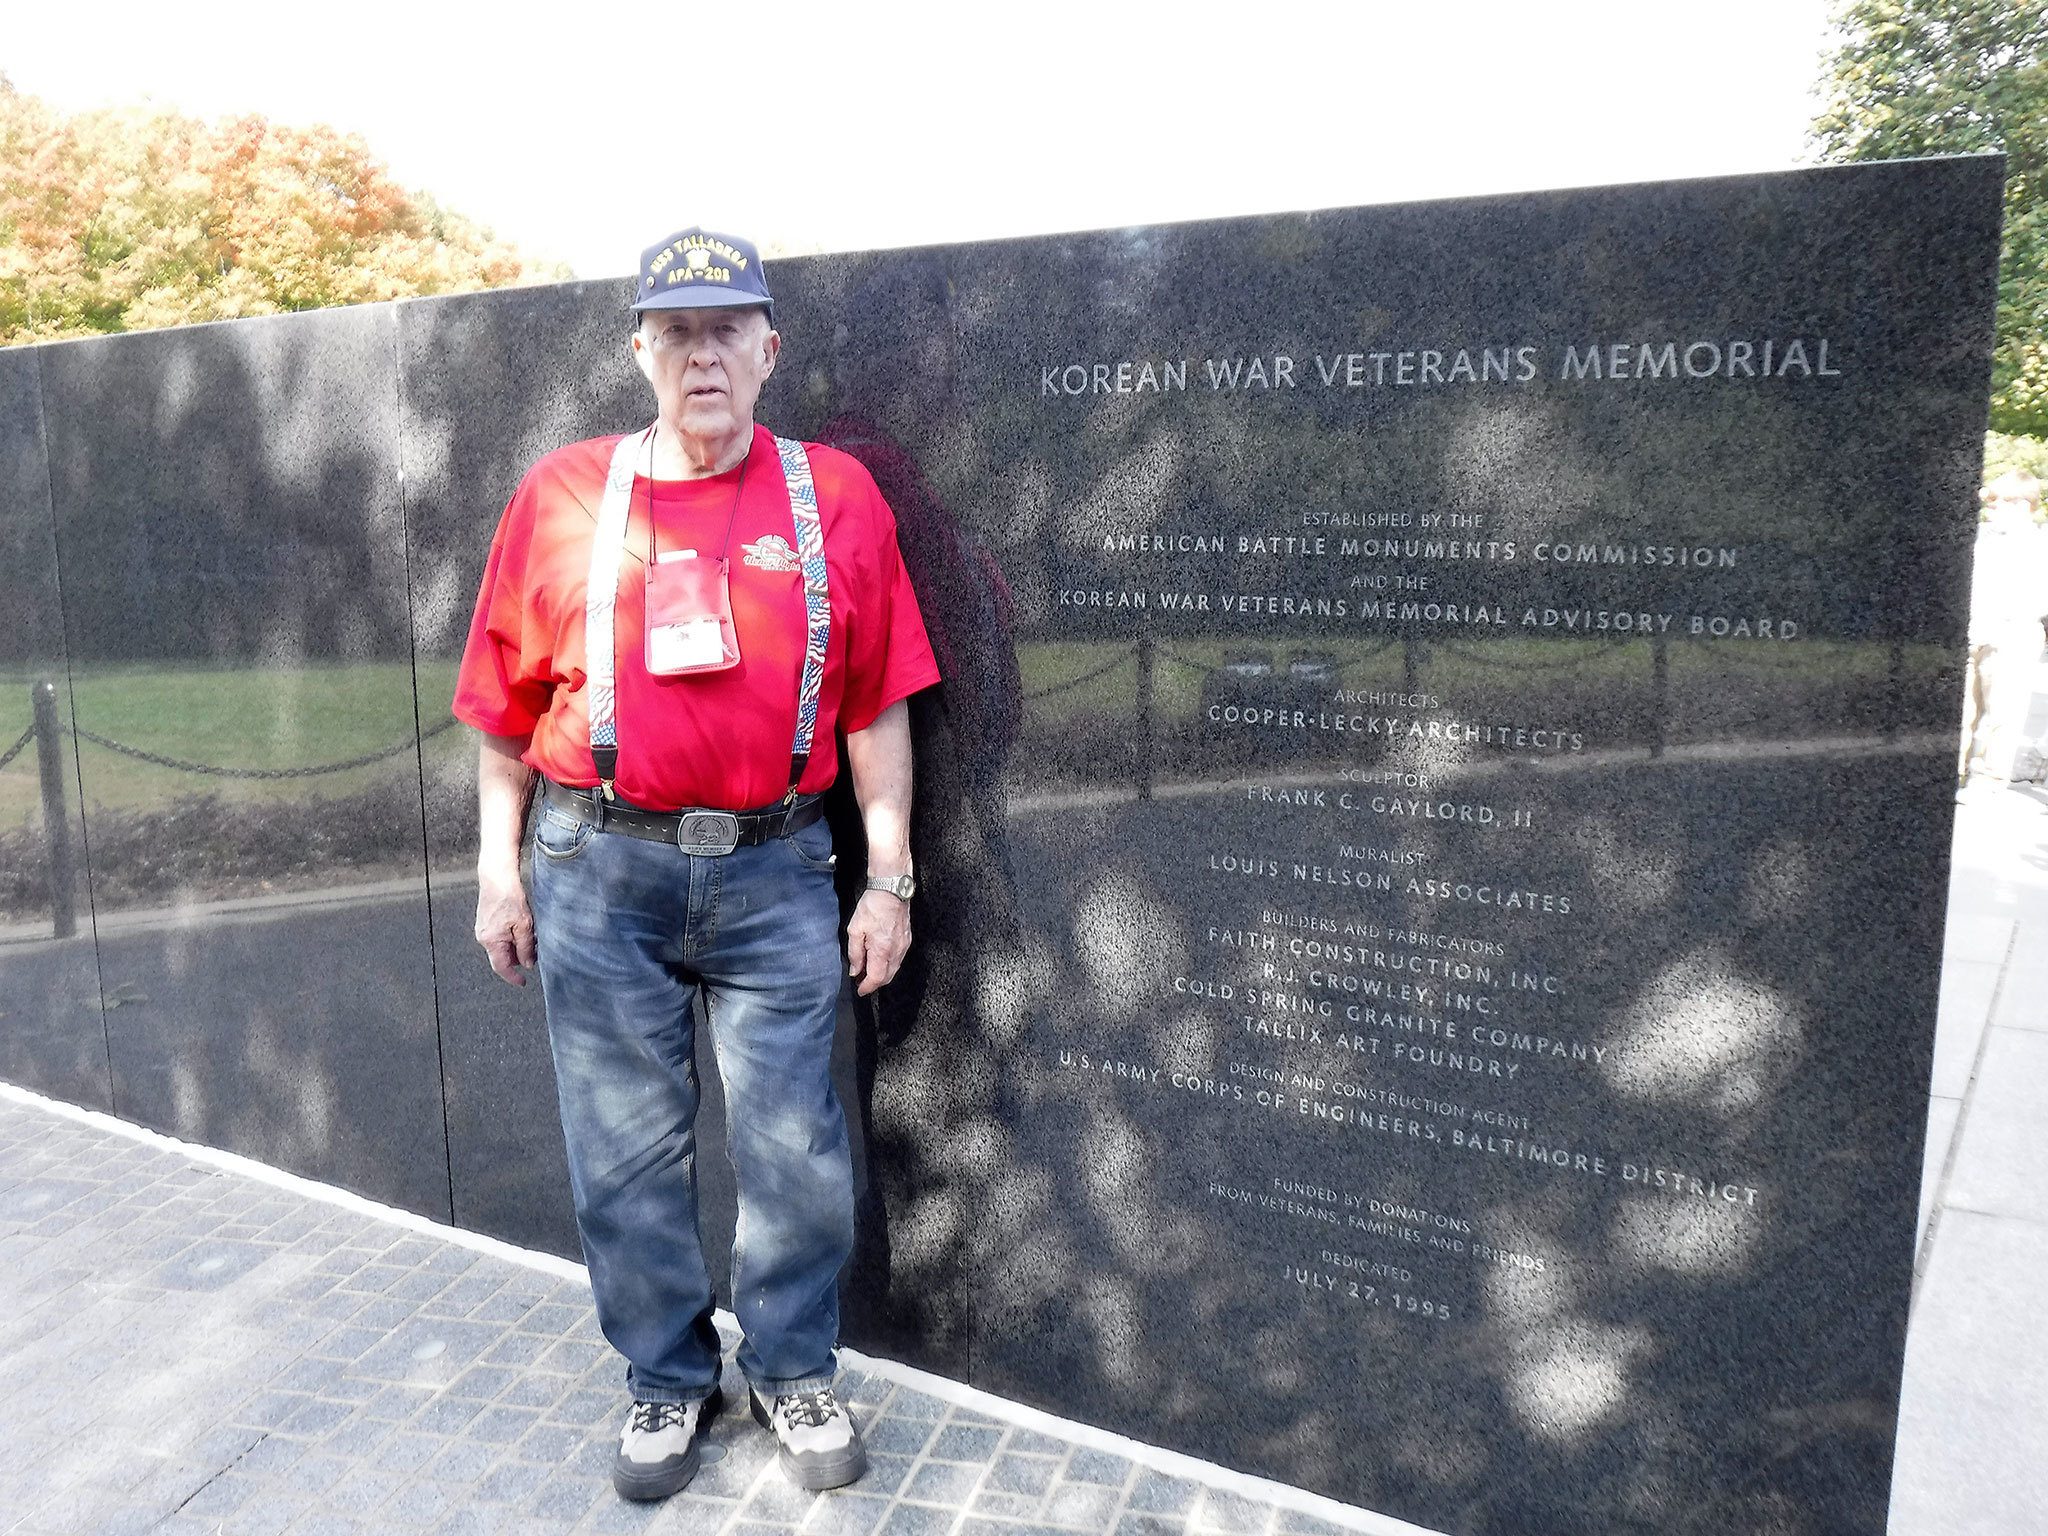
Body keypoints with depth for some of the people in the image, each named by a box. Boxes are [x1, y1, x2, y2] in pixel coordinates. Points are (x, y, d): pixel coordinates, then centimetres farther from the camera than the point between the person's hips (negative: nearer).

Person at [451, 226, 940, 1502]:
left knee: (796, 1152, 8)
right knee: (627, 1156, 11)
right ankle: (669, 1380, 34)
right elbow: (507, 700, 7)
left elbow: (876, 704, 1)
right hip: (599, 873, 1)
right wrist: (500, 867, 5)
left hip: (775, 873, 0)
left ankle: (795, 1372, 32)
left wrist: (889, 877, 0)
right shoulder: (565, 493, 3)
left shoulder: (835, 496, 2)